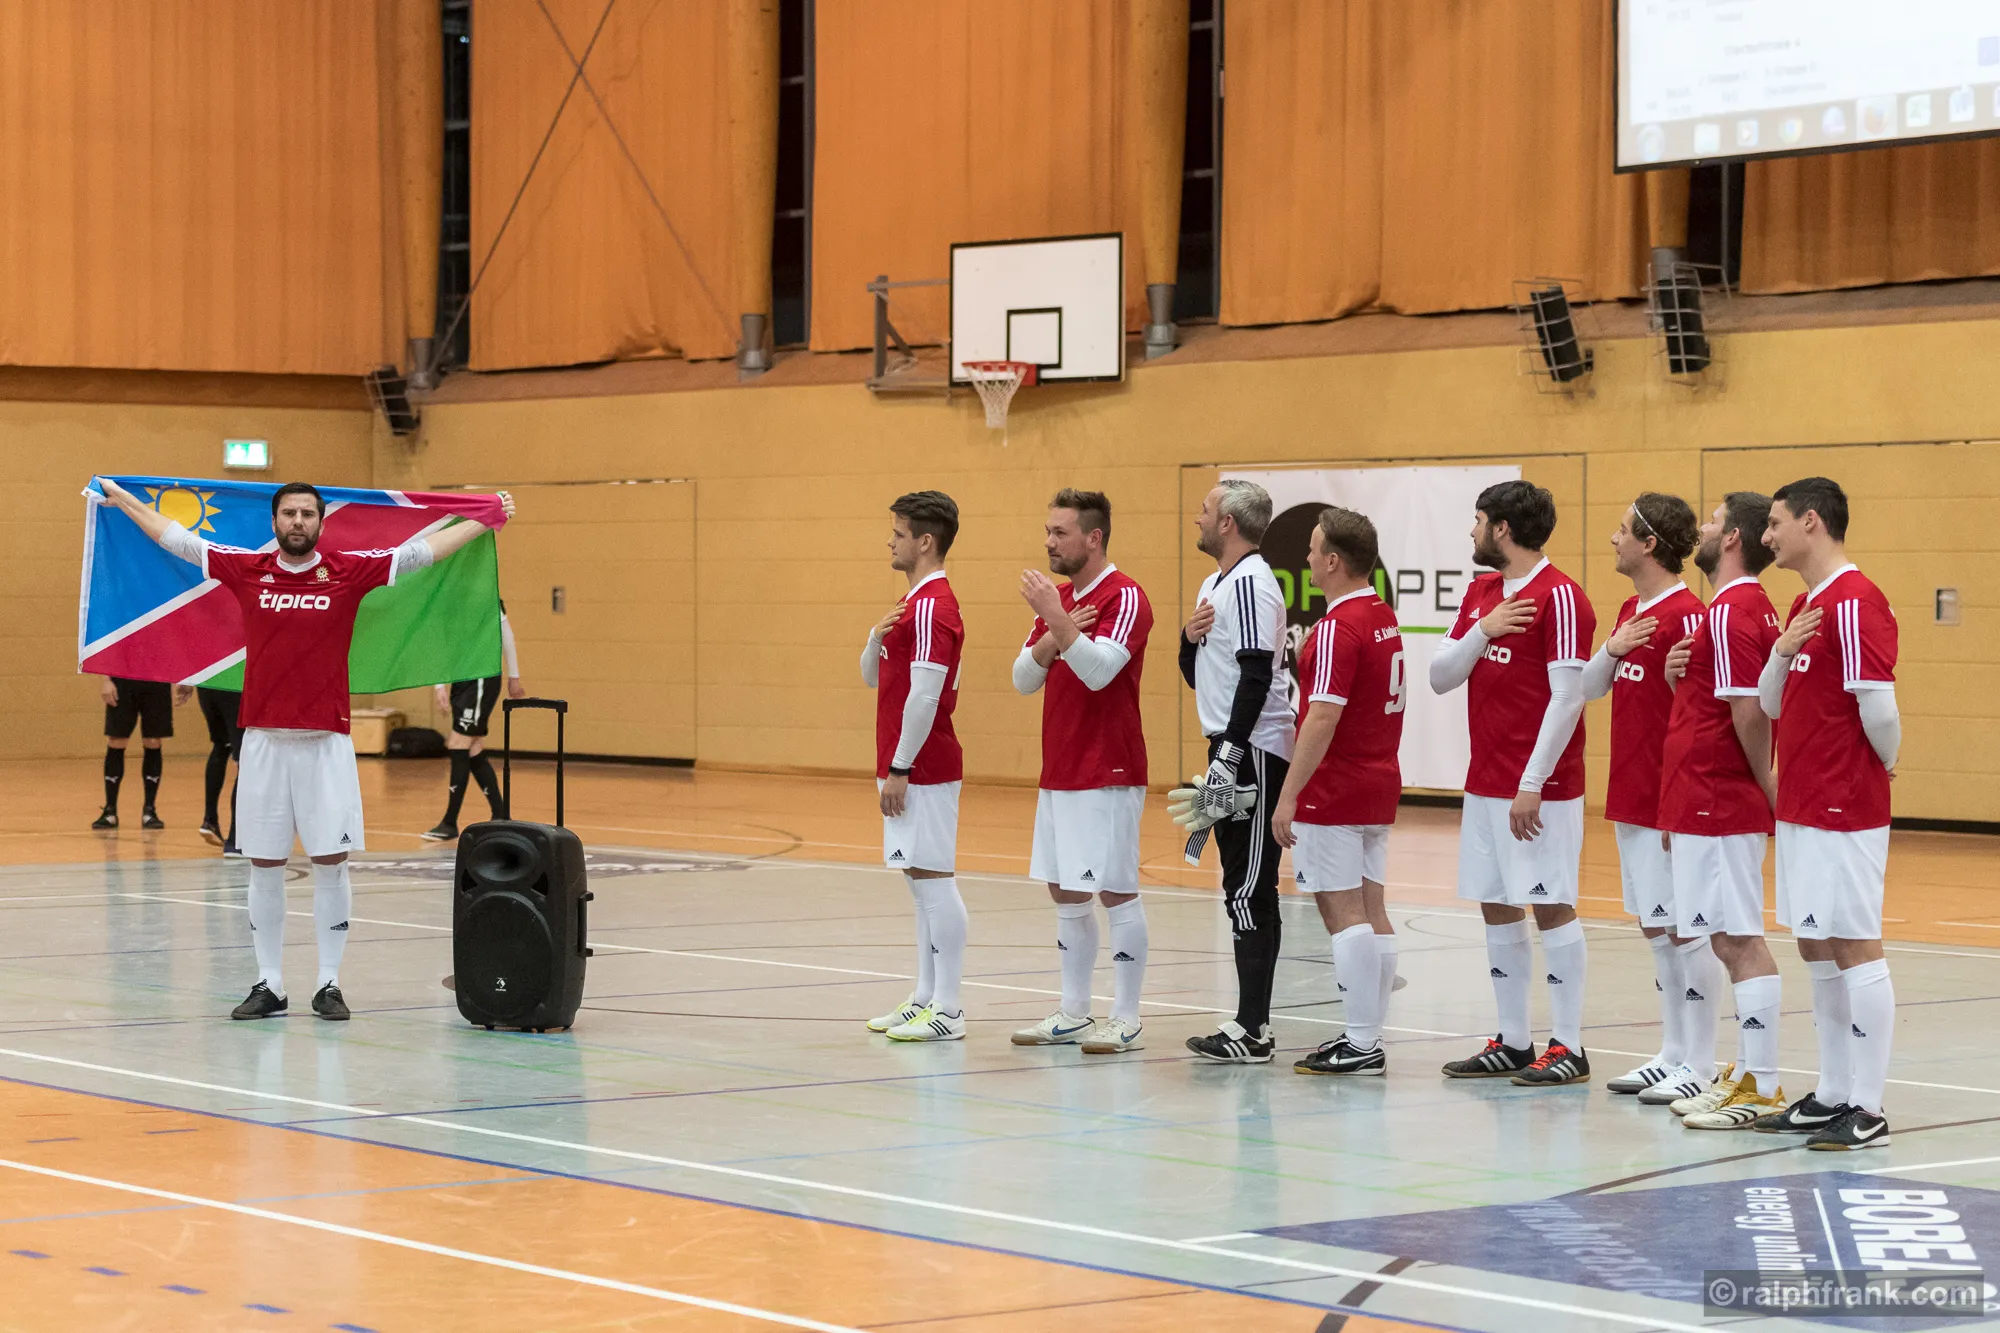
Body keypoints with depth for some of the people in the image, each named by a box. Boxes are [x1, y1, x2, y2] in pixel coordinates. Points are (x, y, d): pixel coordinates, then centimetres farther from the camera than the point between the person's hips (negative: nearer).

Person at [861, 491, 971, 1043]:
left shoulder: (932, 605, -16)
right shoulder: (915, 601, 17)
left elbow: (924, 694, -22)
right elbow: (872, 677, 21)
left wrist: (899, 769, -19)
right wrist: (876, 637, 0)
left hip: (923, 769, -10)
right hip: (913, 769, 10)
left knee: (933, 879, -8)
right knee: (921, 880, 12)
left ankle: (947, 1009, -5)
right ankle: (925, 998, 18)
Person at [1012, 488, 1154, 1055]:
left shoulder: (1124, 598, -12)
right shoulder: (1060, 598, 14)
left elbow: (1099, 670, -24)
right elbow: (1023, 678, 9)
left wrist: (1058, 619, -28)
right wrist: (1052, 635, -8)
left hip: (1107, 775, -9)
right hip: (1058, 772, 9)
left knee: (1116, 892, -5)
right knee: (1065, 894, 12)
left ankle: (1127, 1019, 1)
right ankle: (1074, 1013, 19)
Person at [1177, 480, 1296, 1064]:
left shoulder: (1251, 582, -13)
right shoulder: (1215, 583, 19)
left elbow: (1257, 675, -20)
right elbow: (1197, 675, 23)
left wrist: (1230, 753, -23)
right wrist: (1189, 636, 2)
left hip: (1254, 751, -10)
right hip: (1231, 751, 10)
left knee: (1250, 890, -10)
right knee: (1243, 889, 10)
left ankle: (1252, 1030, -10)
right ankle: (1251, 1023, 13)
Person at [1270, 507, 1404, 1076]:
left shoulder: (1339, 627, -18)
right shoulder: (1384, 617, 11)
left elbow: (1324, 718, -24)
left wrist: (1288, 795, -22)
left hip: (1334, 790, -9)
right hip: (1377, 785, 9)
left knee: (1344, 912, -6)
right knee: (1370, 911, 10)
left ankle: (1361, 1045, -6)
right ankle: (1368, 1038, 13)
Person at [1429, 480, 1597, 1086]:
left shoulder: (1560, 596, -12)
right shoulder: (1480, 593, 13)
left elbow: (1568, 696, -17)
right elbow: (1440, 678, 10)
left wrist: (1532, 784, -19)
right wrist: (1482, 630, -8)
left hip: (1540, 790, -8)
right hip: (1485, 784, 8)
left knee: (1552, 907, -4)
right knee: (1497, 907, 9)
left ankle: (1567, 1046, 0)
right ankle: (1512, 1043, 16)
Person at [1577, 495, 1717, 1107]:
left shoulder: (1685, 615, -16)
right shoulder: (1631, 611, 13)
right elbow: (1588, 687, 16)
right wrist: (1612, 649, -5)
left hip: (1668, 799, -9)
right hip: (1631, 797, 9)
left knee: (1684, 929, -3)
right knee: (1655, 930, 13)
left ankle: (1701, 1065, 3)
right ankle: (1673, 1054, 21)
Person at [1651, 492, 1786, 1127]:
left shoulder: (1733, 612, -16)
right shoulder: (1752, 607, 17)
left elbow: (1750, 711, -22)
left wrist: (1766, 786, -10)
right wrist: (1677, 674, 2)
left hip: (1720, 808, -11)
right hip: (1701, 806, 11)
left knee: (1738, 940, -8)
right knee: (1695, 936, 16)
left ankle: (1760, 1087, -7)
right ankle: (1699, 1070, 23)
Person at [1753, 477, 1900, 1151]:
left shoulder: (1855, 602, -16)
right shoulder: (1806, 604, 15)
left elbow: (1879, 706, -20)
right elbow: (1771, 704, 16)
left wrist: (1887, 763, -2)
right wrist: (1781, 653, -3)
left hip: (1844, 812, -10)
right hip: (1801, 809, 10)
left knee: (1854, 948, -6)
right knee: (1817, 950, 13)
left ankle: (1867, 1111, -2)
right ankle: (1833, 1094, 20)